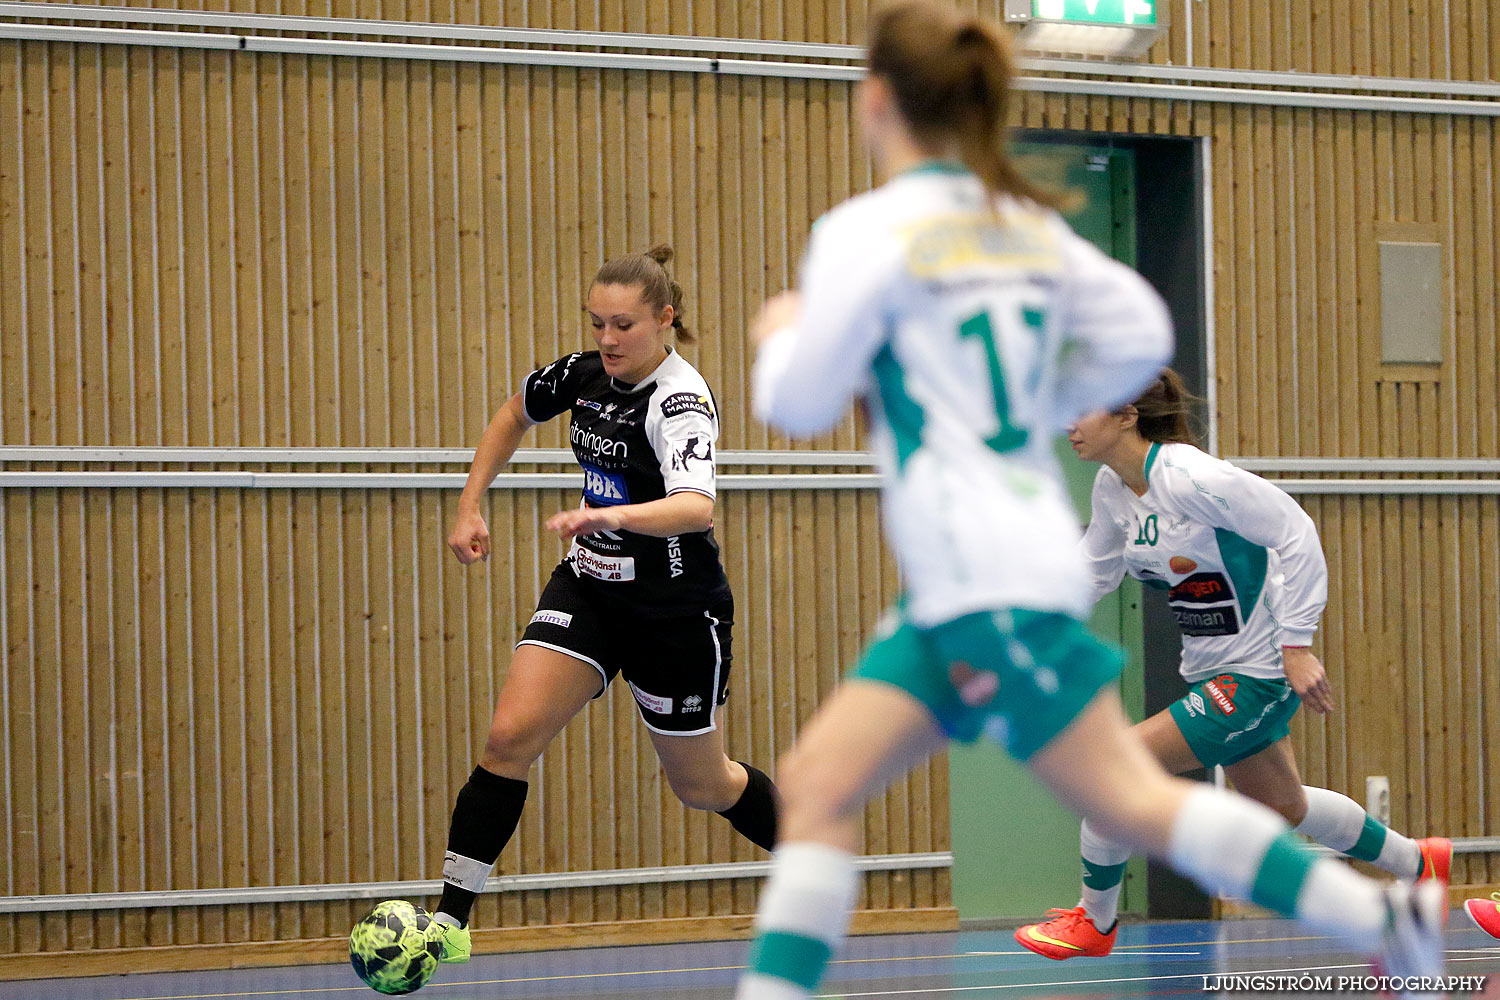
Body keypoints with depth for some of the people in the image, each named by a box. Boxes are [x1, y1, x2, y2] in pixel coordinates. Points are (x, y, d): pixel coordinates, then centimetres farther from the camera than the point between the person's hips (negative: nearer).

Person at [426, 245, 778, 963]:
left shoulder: (680, 400, -23)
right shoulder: (584, 374, -2)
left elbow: (696, 507, -41)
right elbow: (514, 415, 21)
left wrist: (613, 514, -58)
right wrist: (470, 507, 14)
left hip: (675, 613, -5)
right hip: (589, 588, 5)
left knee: (701, 785, 11)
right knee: (510, 734, -15)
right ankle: (450, 920, -14)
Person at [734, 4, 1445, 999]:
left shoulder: (866, 232, -10)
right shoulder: (1024, 222, 13)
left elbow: (799, 403, -6)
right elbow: (1139, 335, 15)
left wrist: (782, 334, 15)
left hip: (986, 578, -9)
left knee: (1131, 799, -7)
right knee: (818, 784, 5)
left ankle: (1386, 915, -7)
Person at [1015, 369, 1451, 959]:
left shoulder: (1187, 477, -25)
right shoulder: (1112, 487, 1)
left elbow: (1296, 534, -23)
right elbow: (1094, 572, 15)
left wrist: (1296, 644, -23)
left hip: (1258, 674, -9)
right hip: (1212, 670, 9)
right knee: (1282, 808, 24)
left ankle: (1094, 922, 5)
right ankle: (1419, 862, 45)